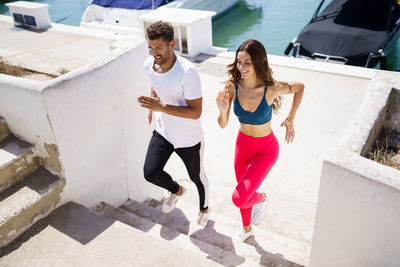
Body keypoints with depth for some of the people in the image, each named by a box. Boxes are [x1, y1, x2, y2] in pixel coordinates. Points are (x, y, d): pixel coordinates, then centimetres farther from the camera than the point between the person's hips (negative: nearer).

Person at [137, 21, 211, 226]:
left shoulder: (188, 72, -31)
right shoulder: (149, 65, -9)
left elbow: (196, 112, -30)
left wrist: (162, 107, -38)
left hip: (189, 139, -5)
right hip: (163, 132, 5)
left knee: (197, 177, 15)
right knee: (150, 173, -1)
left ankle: (204, 207, 49)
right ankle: (176, 191, 34)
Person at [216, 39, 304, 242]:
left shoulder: (271, 89, -26)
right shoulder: (232, 87, -18)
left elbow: (300, 87, -4)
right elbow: (223, 125, -13)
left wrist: (290, 119, -4)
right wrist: (223, 111, -34)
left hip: (266, 150, -4)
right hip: (242, 144, 4)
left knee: (239, 199, -13)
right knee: (242, 193, 23)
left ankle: (261, 198, 23)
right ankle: (247, 229, 52)